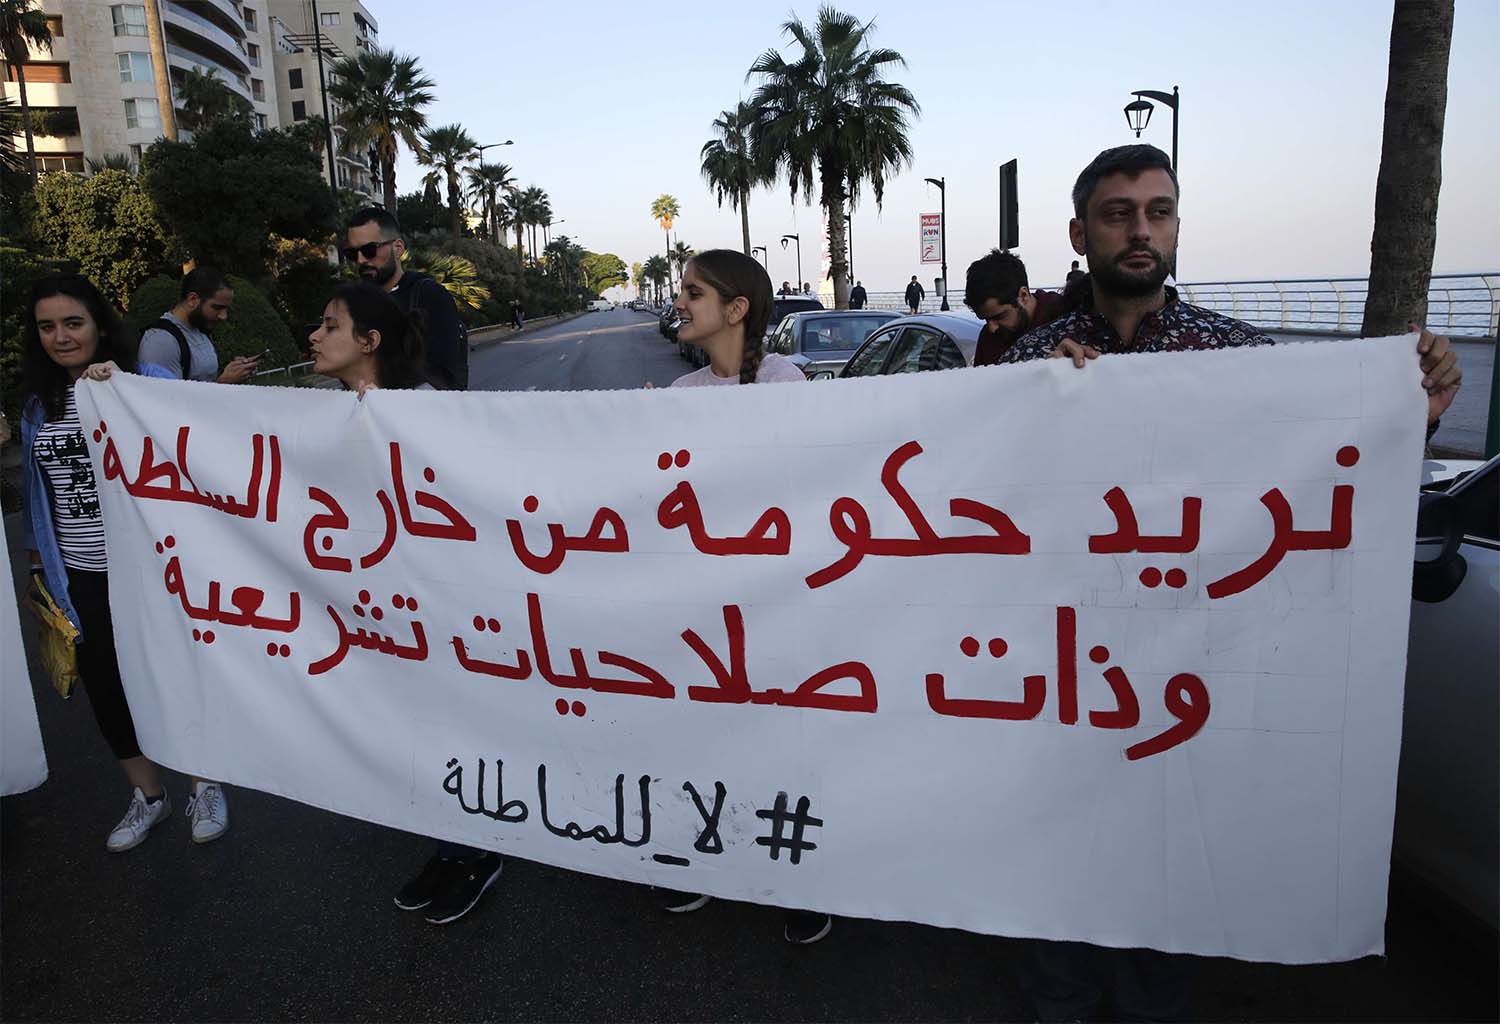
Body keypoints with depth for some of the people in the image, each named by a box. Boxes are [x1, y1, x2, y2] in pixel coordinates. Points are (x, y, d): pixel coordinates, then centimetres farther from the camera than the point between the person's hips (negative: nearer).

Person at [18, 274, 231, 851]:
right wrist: (37, 569, 16)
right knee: (105, 688, 14)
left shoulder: (150, 381, -7)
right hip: (81, 580, 5)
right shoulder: (36, 403, 8)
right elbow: (36, 492, 14)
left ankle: (204, 787, 27)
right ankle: (148, 795, 33)